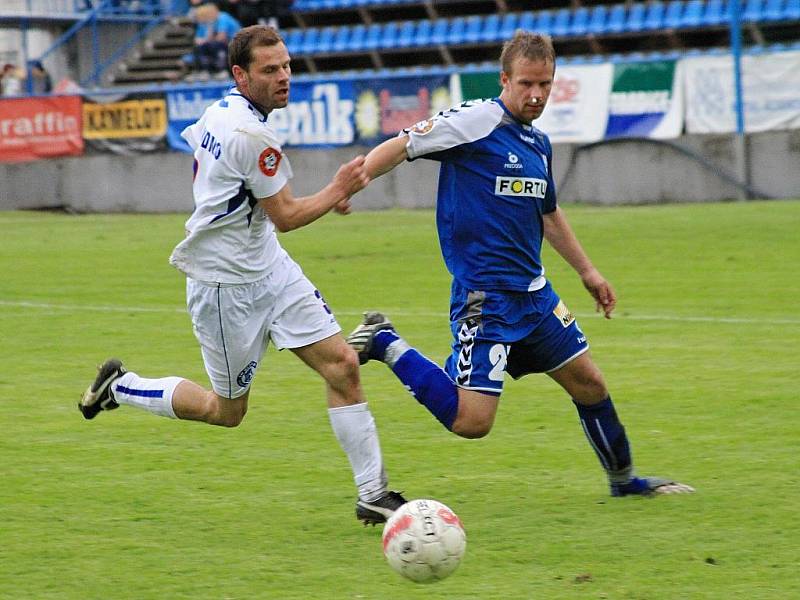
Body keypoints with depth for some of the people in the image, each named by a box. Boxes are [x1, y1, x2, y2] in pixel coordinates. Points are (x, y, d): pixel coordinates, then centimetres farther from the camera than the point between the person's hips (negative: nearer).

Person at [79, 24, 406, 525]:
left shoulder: (218, 112, 3)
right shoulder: (253, 136, -24)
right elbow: (286, 217, -17)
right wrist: (338, 190, -3)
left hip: (269, 268, 9)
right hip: (227, 285, -9)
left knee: (342, 365, -3)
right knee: (227, 410, 7)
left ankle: (373, 495, -2)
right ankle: (121, 388, 27)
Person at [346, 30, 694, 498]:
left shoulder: (540, 143, 12)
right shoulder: (478, 121, -12)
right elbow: (401, 147, -13)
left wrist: (587, 271, 32)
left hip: (534, 292, 8)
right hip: (486, 297, -8)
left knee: (589, 383, 15)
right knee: (471, 421, -15)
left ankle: (624, 478, 36)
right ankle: (386, 344, 1)